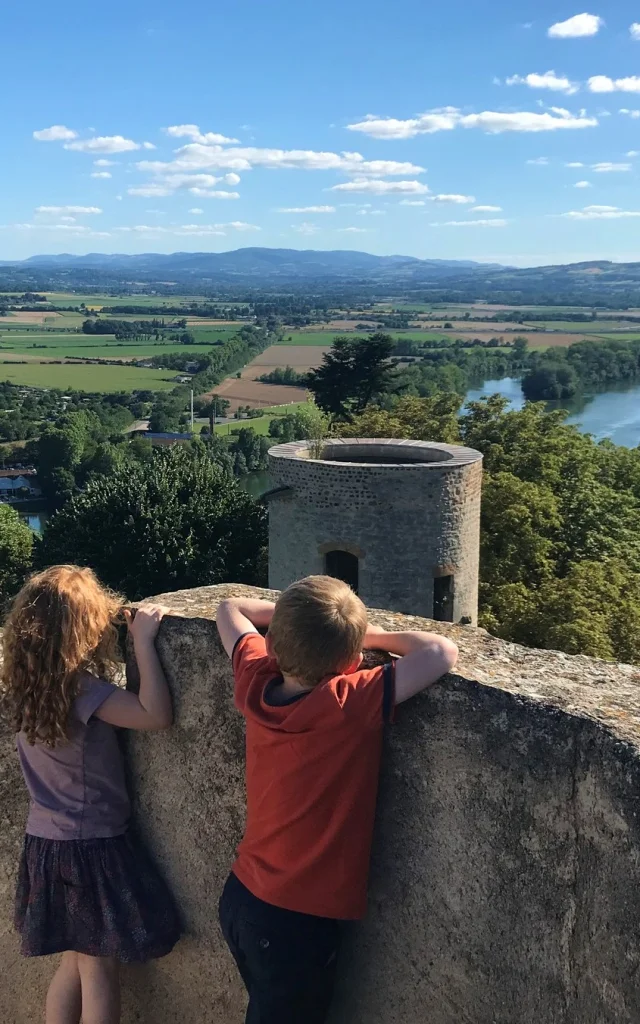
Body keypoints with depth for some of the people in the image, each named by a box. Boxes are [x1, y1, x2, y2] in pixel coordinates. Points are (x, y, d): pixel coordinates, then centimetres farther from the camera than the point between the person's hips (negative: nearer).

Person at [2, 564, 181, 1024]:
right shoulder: (82, 688, -22)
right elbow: (158, 715, -31)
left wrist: (127, 630, 9)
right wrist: (143, 639, -24)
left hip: (47, 841, 8)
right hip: (92, 846, -8)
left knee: (74, 963, 21)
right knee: (100, 973, 7)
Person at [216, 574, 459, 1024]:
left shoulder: (257, 682, -9)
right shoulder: (350, 706, -28)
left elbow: (231, 609, 9)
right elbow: (443, 653, -28)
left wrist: (293, 616, 3)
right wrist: (375, 635, -13)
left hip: (240, 897, 6)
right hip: (298, 918, -6)